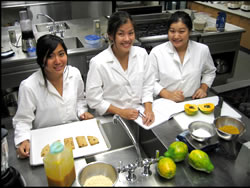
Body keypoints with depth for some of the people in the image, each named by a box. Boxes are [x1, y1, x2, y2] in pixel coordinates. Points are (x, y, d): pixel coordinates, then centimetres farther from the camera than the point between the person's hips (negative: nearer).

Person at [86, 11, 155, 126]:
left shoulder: (142, 54, -2)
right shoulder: (98, 63, -14)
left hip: (137, 116, 3)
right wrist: (121, 112, -10)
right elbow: (93, 99, -9)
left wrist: (148, 109, -7)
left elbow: (147, 85, 7)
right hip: (110, 119, -2)